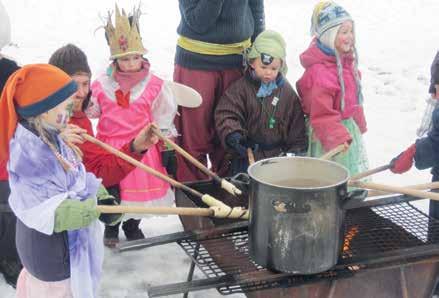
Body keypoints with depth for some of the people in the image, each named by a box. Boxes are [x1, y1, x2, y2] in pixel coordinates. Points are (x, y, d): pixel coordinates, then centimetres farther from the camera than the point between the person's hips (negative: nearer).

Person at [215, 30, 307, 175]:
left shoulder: (287, 92, 4)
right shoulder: (241, 87, -3)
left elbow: (297, 125, 10)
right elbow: (226, 115, -9)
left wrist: (296, 150, 2)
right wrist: (232, 134, -26)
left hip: (278, 154, 2)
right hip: (246, 153, -1)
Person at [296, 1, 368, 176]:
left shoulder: (345, 60, 4)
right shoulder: (319, 71, -27)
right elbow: (321, 114, -26)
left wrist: (359, 126, 20)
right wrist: (338, 138, -27)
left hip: (349, 128, 9)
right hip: (329, 136, -9)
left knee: (354, 178, 19)